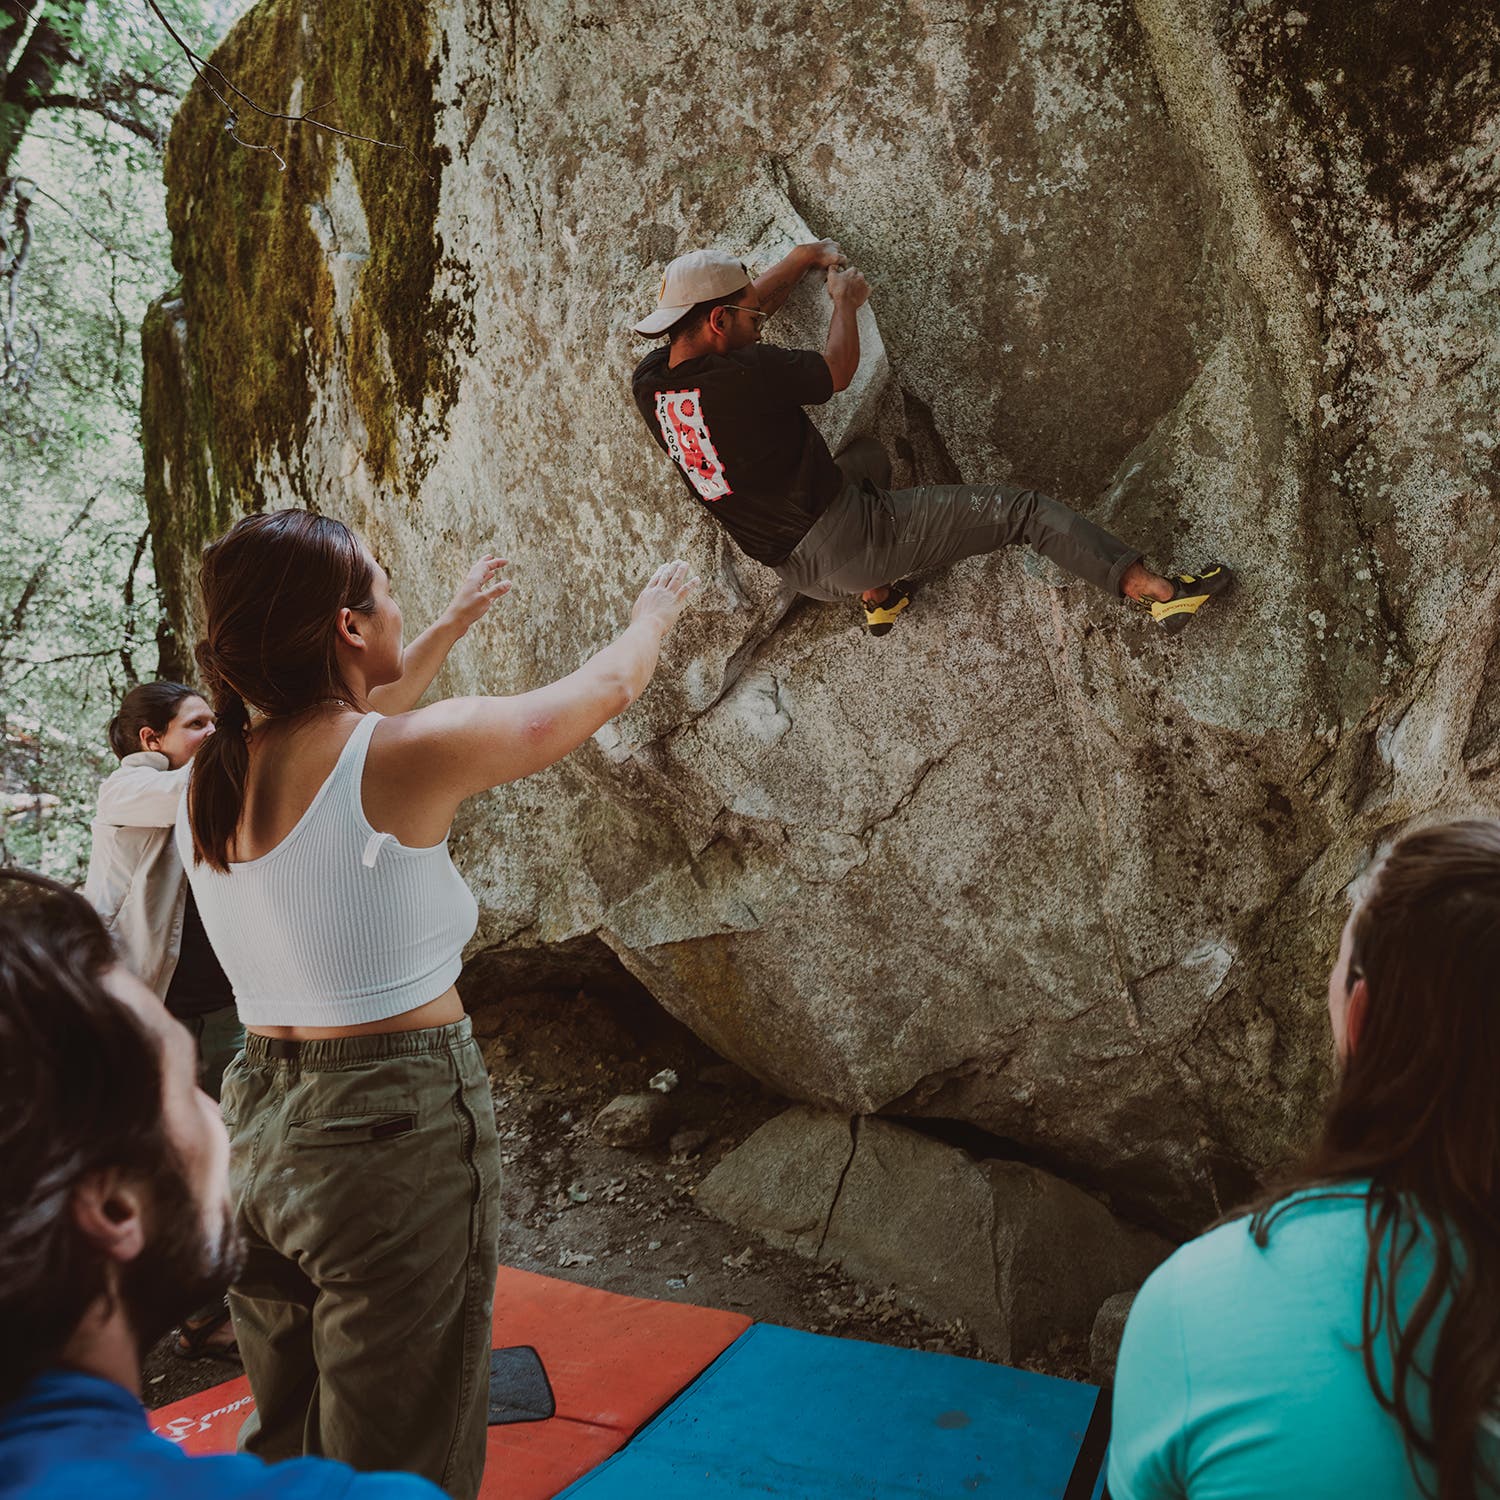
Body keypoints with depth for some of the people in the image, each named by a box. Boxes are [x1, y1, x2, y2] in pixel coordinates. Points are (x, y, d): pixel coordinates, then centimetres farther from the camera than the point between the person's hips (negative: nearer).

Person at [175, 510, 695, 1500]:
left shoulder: (215, 774, 0)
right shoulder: (406, 755, -18)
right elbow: (605, 688, -4)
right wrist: (653, 612, 17)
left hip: (264, 1123, 7)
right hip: (398, 1129, -7)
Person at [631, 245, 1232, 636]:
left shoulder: (647, 383, 1)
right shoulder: (741, 374, -22)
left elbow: (743, 303, 21)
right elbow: (838, 370, -2)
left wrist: (801, 259, 27)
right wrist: (846, 300, 16)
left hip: (800, 573, 8)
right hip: (850, 534, -8)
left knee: (866, 455, 37)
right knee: (1024, 509, -2)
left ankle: (877, 597, 29)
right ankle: (1159, 591, -3)